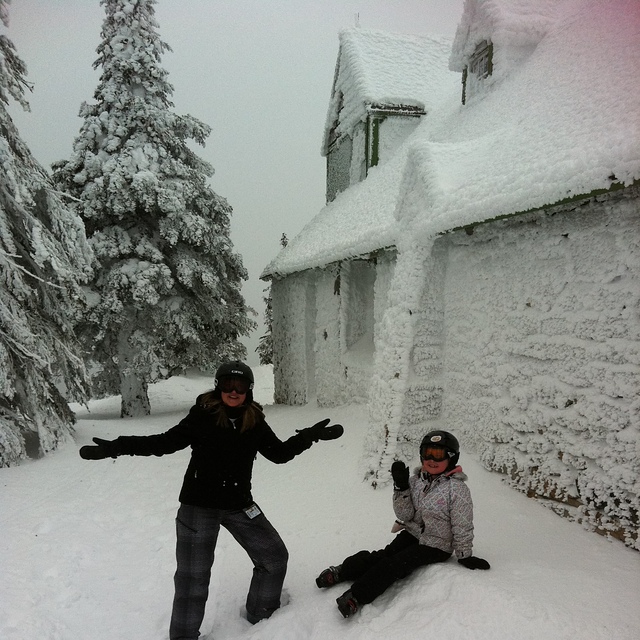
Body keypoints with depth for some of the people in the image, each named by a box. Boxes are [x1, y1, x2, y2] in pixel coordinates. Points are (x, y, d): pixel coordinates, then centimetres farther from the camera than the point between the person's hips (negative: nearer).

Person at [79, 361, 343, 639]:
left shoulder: (255, 422, -3)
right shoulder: (202, 416, -13)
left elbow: (279, 453, 6)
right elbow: (165, 442, -8)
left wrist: (311, 435, -4)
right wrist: (116, 447, -14)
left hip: (239, 505, 4)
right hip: (198, 505, -4)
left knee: (275, 557, 9)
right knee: (192, 576, 3)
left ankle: (262, 616, 33)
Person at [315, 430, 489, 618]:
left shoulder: (458, 489, -17)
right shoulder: (416, 480, -2)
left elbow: (462, 528, -11)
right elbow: (405, 515, -6)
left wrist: (465, 556, -5)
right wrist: (401, 486, -19)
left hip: (436, 546, -5)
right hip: (412, 534, 5)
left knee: (396, 564, -21)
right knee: (384, 555, -17)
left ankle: (357, 597, -25)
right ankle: (342, 571, -14)